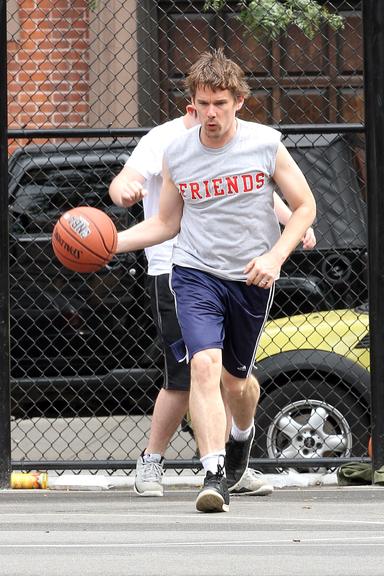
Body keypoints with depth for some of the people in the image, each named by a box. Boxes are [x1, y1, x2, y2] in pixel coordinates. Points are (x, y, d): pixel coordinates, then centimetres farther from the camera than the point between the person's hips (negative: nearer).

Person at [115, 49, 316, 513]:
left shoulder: (265, 144, -6)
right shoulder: (176, 154, -1)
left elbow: (304, 207, 1)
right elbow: (167, 223, 11)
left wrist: (275, 257, -14)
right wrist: (112, 242, -4)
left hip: (252, 279, 0)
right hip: (195, 272, 0)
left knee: (235, 378, 15)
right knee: (205, 363, -23)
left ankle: (242, 434, 51)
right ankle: (214, 475, -28)